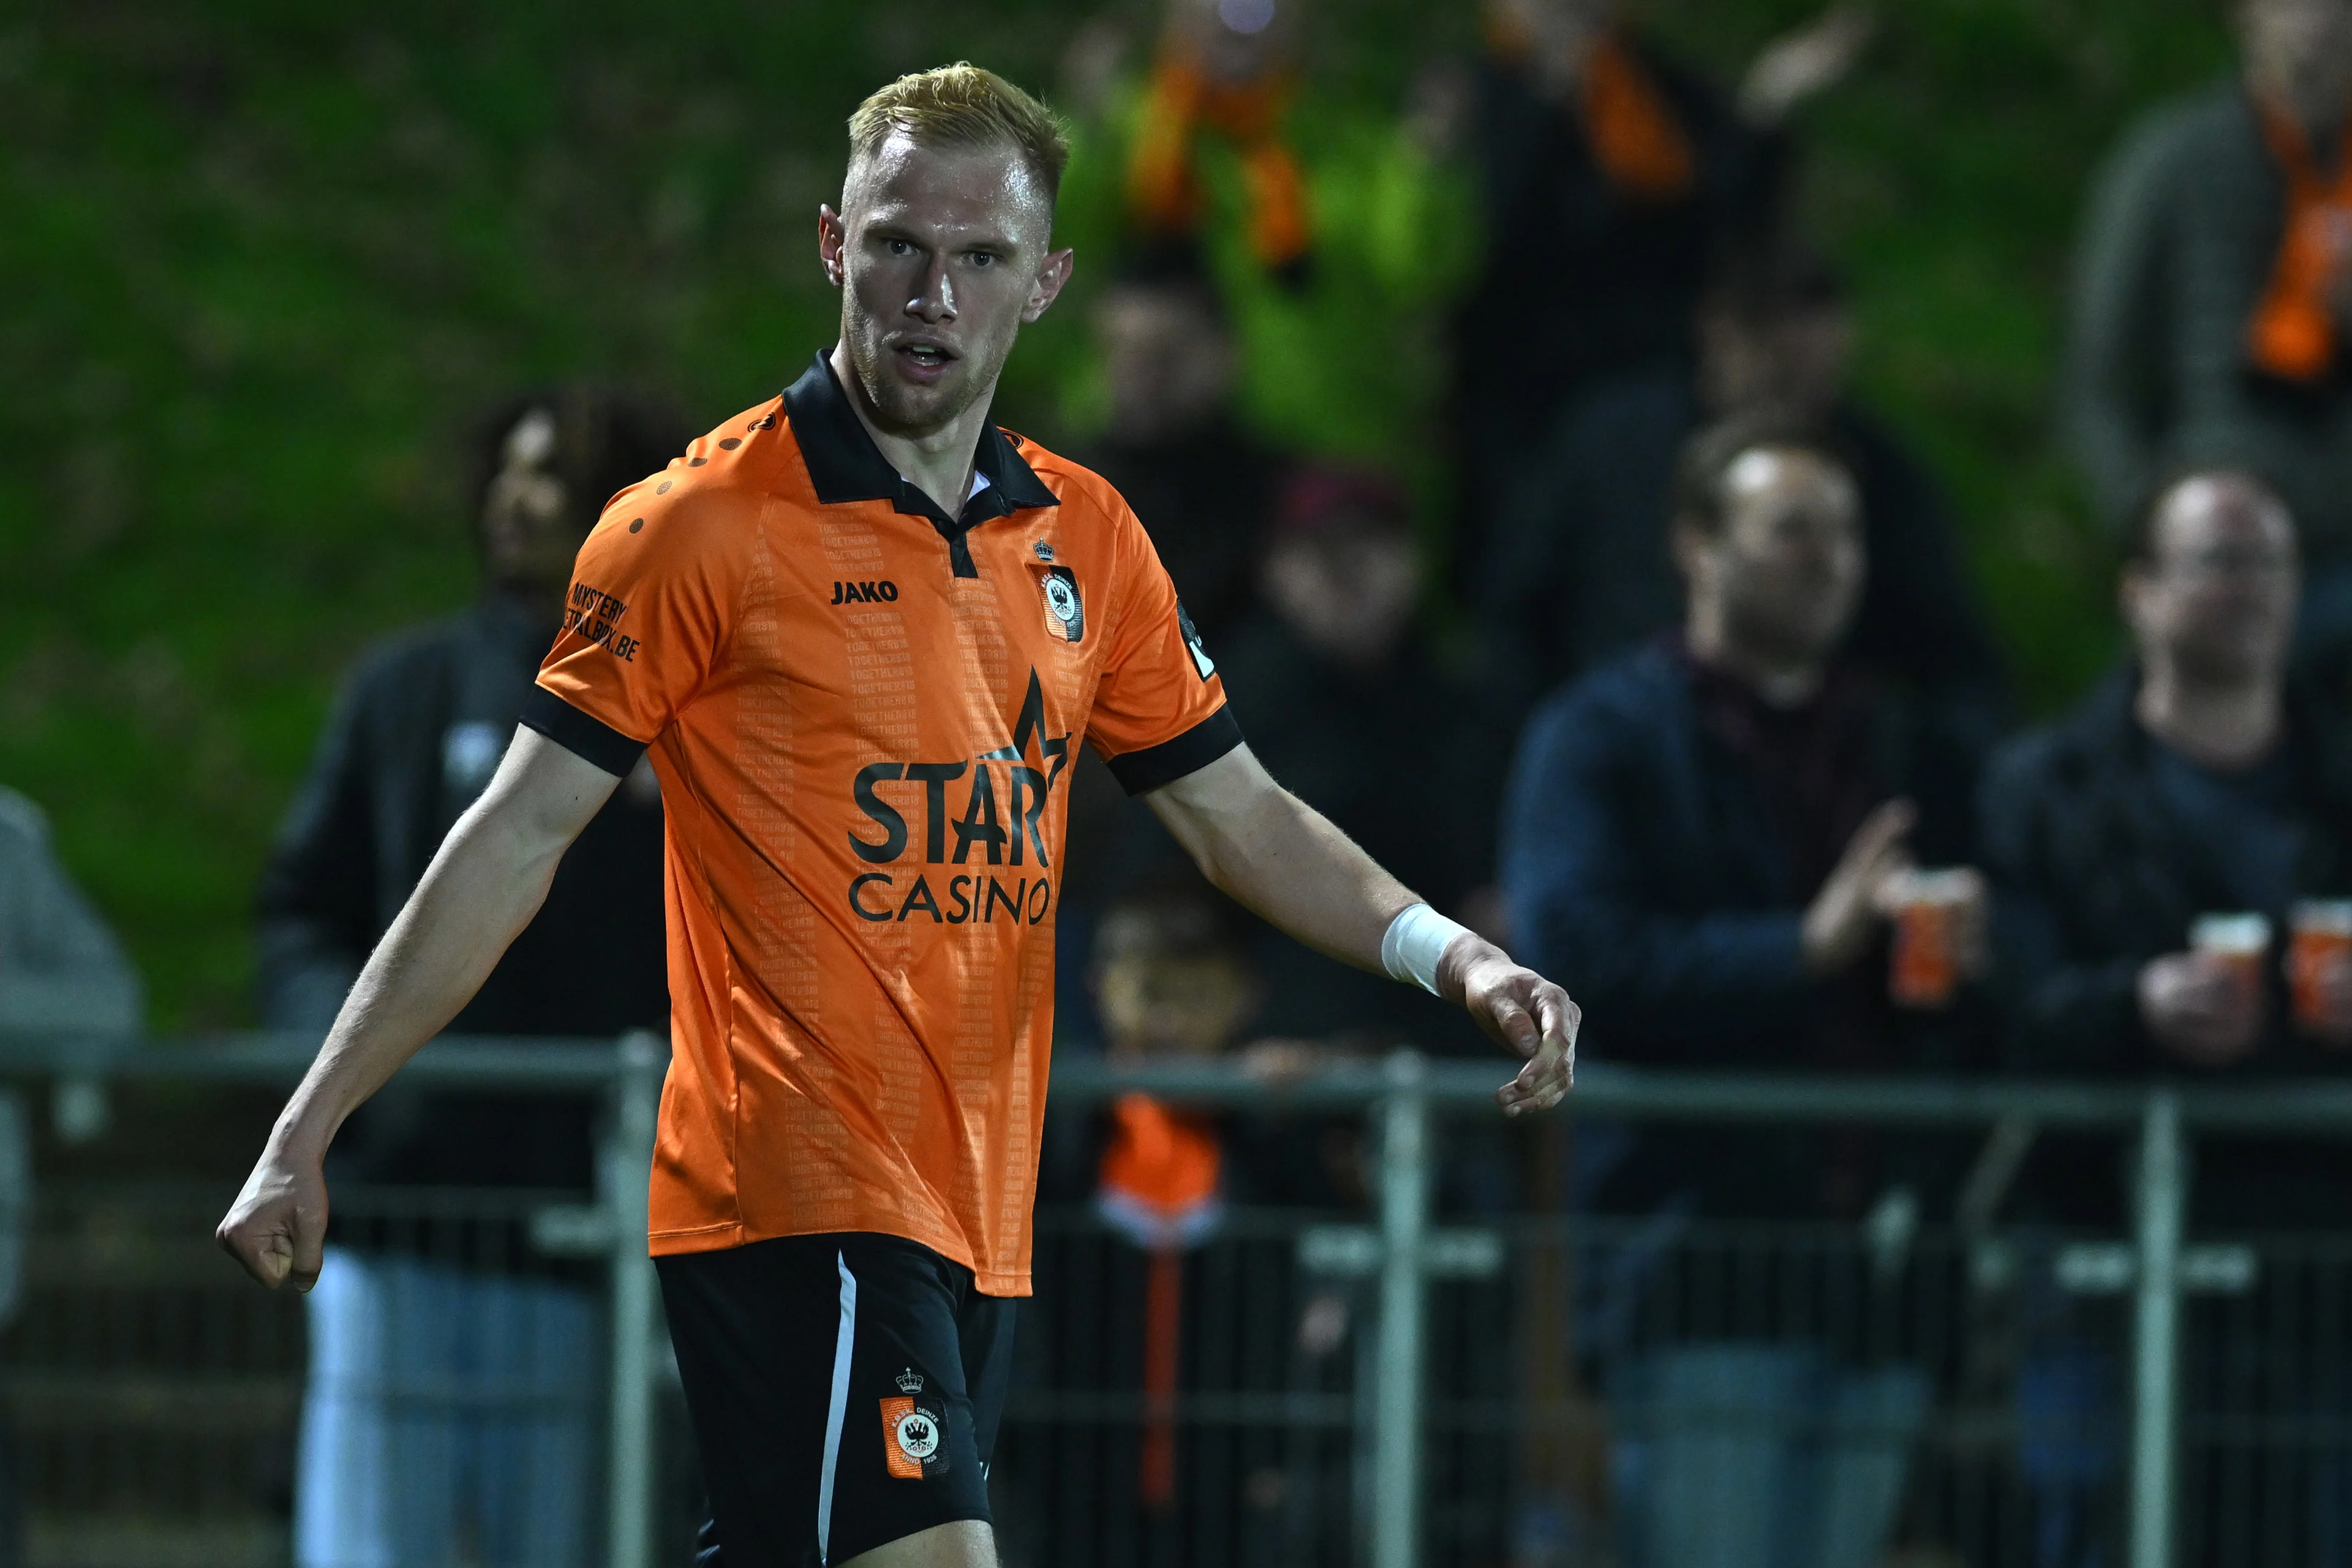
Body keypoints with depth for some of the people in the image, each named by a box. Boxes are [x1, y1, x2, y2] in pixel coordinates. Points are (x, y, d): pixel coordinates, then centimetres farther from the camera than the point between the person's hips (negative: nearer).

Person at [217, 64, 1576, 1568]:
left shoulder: (1085, 539, 12)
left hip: (974, 1216, 6)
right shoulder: (704, 525, -6)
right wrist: (307, 1132, -6)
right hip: (794, 1201, -6)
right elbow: (519, 836, -4)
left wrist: (1449, 954, 6)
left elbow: (1236, 812, 22)